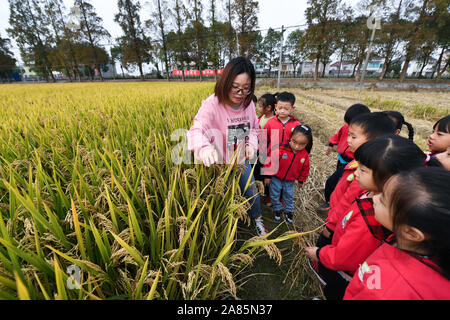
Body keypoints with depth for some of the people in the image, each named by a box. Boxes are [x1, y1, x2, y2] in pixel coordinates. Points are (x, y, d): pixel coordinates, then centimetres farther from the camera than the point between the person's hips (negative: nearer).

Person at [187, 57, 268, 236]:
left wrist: (251, 145, -11)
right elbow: (196, 130, -35)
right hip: (219, 164, -4)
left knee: (252, 193, 20)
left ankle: (257, 218, 53)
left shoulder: (248, 104, -7)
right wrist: (204, 148, -58)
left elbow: (253, 128, 9)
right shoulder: (212, 104, -25)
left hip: (243, 161, 5)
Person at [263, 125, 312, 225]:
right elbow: (272, 162, -19)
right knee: (275, 195, 11)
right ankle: (277, 209, 35)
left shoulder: (305, 155, -13)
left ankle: (289, 211, 40)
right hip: (276, 178, -2)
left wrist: (301, 180, 12)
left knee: (289, 196, 18)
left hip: (290, 181, 2)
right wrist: (268, 176, -14)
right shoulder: (282, 150, -25)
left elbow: (305, 169, 4)